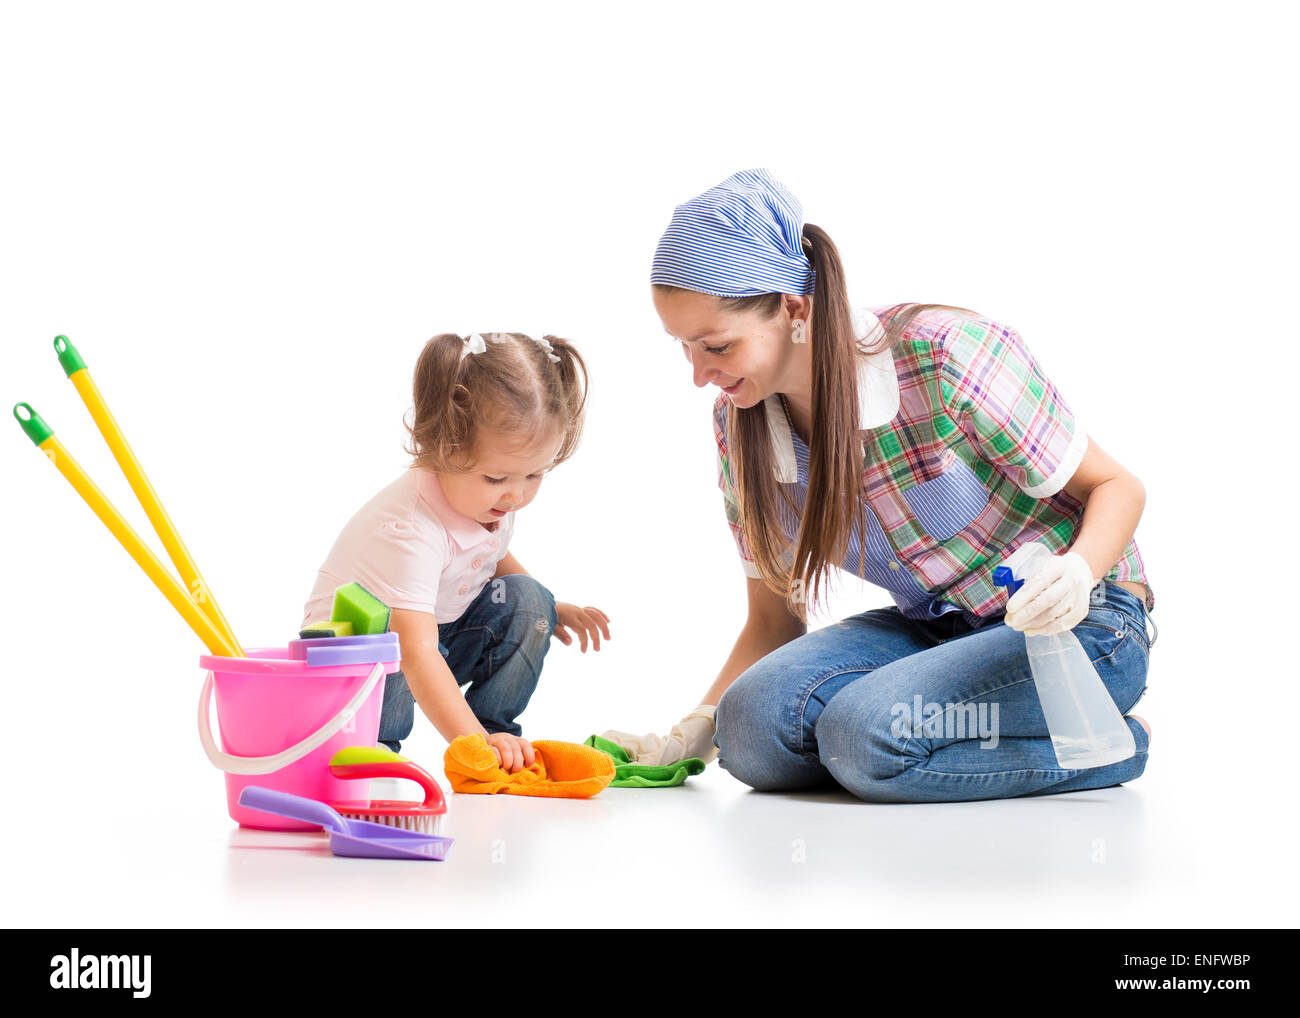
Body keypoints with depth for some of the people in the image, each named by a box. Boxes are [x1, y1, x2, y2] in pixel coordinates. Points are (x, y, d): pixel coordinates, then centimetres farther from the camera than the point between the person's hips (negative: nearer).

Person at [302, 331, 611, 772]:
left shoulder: (493, 498, -12)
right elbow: (416, 653, -46)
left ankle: (497, 728, -1)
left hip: (446, 625, 7)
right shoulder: (409, 531, -38)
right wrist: (472, 740, -54)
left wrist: (549, 608, 6)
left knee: (525, 601, -13)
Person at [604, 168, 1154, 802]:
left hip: (1082, 625, -6)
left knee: (866, 731, -32)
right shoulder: (738, 425, -5)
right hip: (933, 627, 6)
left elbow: (1117, 487, -13)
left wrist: (1078, 572, -35)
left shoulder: (946, 356, -23)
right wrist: (694, 732, -11)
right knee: (752, 729, -22)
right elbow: (774, 622, 4)